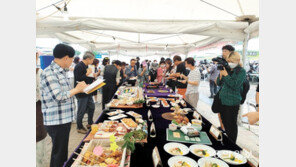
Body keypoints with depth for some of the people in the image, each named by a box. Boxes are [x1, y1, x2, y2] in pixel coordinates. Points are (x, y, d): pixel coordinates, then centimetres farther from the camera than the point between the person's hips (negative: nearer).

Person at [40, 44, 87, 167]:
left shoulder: (61, 71, 12)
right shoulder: (49, 73, -18)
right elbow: (59, 96, -24)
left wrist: (79, 88, 5)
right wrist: (76, 89, -14)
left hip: (65, 119, 9)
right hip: (56, 121, -9)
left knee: (63, 151, 22)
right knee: (58, 154, 6)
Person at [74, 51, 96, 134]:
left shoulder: (86, 66, 12)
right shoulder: (79, 67, -18)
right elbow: (78, 80, -25)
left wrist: (93, 76, 4)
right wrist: (87, 74, -24)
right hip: (82, 94, -10)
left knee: (91, 107, 18)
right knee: (81, 111, 4)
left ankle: (90, 123, 34)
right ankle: (79, 127, 21)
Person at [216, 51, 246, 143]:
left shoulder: (241, 71, -8)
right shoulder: (226, 69, 8)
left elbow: (235, 85, -19)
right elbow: (219, 83, 9)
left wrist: (226, 75, -18)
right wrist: (221, 75, -8)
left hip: (232, 102, -6)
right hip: (222, 100, 6)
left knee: (231, 125, 4)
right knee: (224, 123, 18)